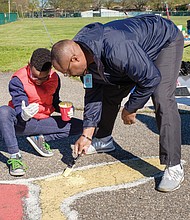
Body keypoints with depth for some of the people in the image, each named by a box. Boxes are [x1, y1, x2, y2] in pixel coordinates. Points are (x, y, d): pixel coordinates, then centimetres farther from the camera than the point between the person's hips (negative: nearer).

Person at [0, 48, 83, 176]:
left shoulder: (54, 78, -4)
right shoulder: (18, 80, -18)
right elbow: (19, 110, -23)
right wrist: (24, 114, -47)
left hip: (42, 122, 4)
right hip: (22, 122, -4)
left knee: (80, 126, -9)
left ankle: (40, 138, -6)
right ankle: (14, 156, -31)